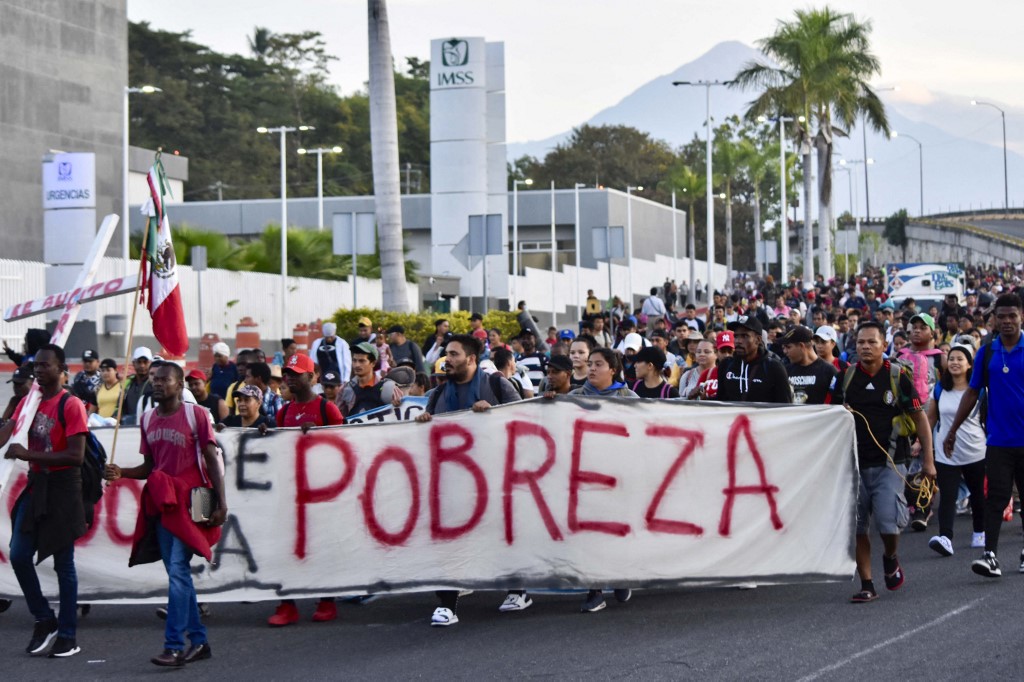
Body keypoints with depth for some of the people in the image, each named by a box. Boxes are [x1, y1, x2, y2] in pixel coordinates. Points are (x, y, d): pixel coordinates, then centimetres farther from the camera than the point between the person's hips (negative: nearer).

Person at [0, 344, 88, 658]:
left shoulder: (71, 405, -12)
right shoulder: (28, 401, 9)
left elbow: (76, 456, -19)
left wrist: (28, 454, -24)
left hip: (62, 488, -6)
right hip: (35, 484, 6)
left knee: (63, 564, 1)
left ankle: (68, 637, 10)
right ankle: (45, 620, 18)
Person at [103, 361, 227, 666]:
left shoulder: (195, 415, -6)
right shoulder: (147, 420, 12)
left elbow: (212, 460, -7)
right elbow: (149, 467, 17)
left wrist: (221, 503, -12)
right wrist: (121, 473, -2)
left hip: (190, 501, -7)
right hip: (161, 502, 7)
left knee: (177, 571, -12)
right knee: (178, 574, 9)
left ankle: (174, 646, -11)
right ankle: (198, 640, 17)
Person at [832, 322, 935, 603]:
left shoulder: (898, 376, -2)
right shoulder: (846, 377, 5)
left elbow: (919, 419, 2)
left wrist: (928, 460, -2)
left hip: (889, 464, -3)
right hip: (854, 462, 3)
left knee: (888, 523, -13)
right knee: (856, 527, 2)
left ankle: (890, 558, 20)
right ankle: (867, 585, 11)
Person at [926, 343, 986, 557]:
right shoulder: (940, 389, 3)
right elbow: (930, 417, 11)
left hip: (975, 452, -1)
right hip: (946, 453, 1)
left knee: (977, 494, 15)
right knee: (947, 497, -11)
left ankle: (980, 533, 34)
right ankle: (945, 538, -22)